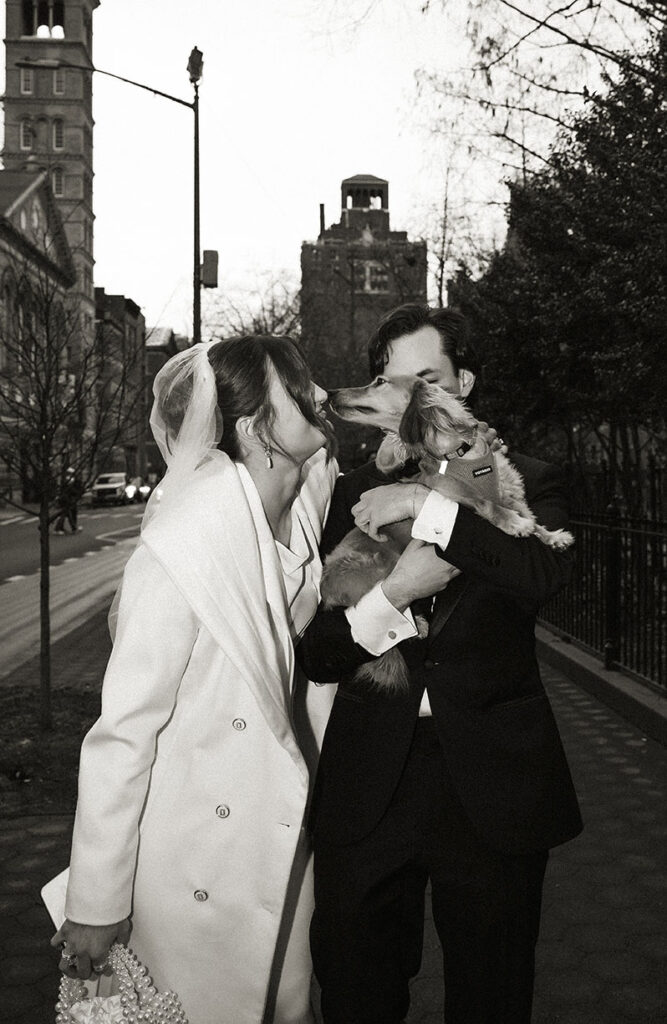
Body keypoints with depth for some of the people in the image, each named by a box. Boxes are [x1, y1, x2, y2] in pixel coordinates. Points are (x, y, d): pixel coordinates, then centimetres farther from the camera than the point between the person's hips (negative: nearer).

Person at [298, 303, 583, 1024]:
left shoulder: (523, 483, 3)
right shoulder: (348, 497, 6)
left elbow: (546, 571, -20)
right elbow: (314, 654, -1)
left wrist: (428, 505, -21)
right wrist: (391, 594, -19)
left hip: (491, 782, -1)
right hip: (367, 786, 1)